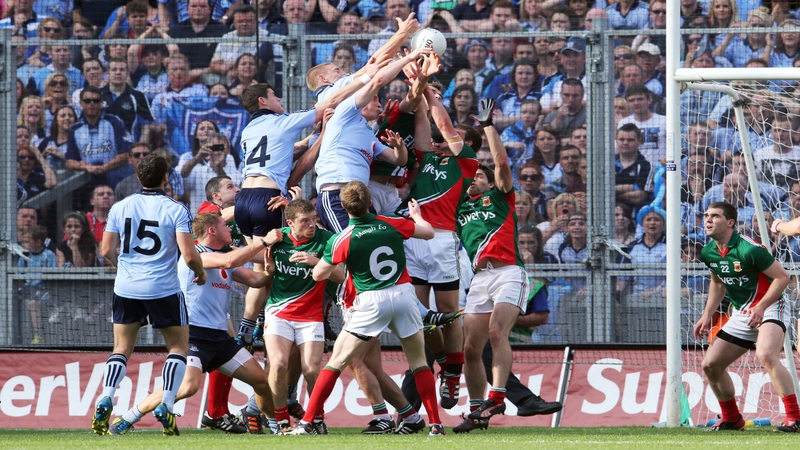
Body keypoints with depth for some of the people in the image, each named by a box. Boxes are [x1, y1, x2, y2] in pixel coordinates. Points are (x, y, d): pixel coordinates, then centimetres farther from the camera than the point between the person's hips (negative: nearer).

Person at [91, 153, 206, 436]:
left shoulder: (120, 208, 2)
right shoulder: (176, 210, -8)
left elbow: (107, 251, 5)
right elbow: (189, 255, -13)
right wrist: (201, 273, 8)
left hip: (126, 288, 3)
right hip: (163, 290, -3)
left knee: (121, 349, 14)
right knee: (179, 346, 12)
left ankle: (106, 398, -8)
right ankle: (166, 404, -3)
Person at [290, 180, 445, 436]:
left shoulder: (343, 240, -8)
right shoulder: (392, 225, 0)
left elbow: (318, 275, 2)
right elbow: (428, 232, 17)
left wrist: (330, 264, 23)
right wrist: (416, 214, 38)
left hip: (372, 302, -3)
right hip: (403, 293, 3)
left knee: (337, 362, 4)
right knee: (419, 361, 17)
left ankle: (306, 423, -1)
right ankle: (435, 424, 12)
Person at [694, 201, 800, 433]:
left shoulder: (749, 249, -22)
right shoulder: (708, 252, 2)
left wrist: (760, 308, -24)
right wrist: (707, 316, 14)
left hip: (769, 309, -9)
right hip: (741, 315, 9)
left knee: (766, 355, -34)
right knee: (711, 364, 5)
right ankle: (731, 418, 25)